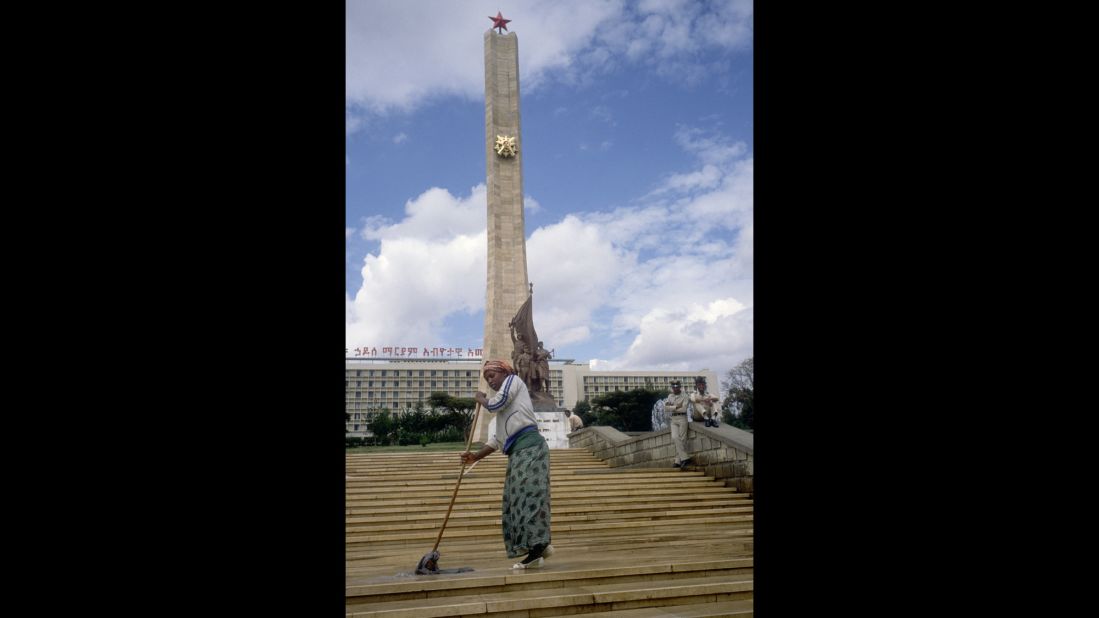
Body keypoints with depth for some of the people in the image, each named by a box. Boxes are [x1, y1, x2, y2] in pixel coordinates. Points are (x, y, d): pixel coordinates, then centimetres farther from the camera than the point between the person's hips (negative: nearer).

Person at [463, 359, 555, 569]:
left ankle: (538, 544, -23)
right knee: (516, 501, 3)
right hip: (518, 452, 9)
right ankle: (536, 551, 0)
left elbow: (494, 405, -5)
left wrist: (481, 399, 17)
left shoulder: (513, 380, 10)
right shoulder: (504, 405, 31)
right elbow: (498, 438, 25)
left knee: (528, 495, -17)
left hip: (529, 446, -9)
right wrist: (476, 456, 15)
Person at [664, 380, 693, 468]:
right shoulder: (669, 397, 15)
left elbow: (684, 409, -10)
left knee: (682, 439, -5)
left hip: (682, 418, -3)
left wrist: (671, 408, -5)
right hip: (673, 419, 3)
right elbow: (665, 408, 2)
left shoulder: (684, 397, 4)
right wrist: (676, 406, -8)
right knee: (675, 438, -14)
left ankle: (678, 461, -4)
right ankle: (684, 458, -14)